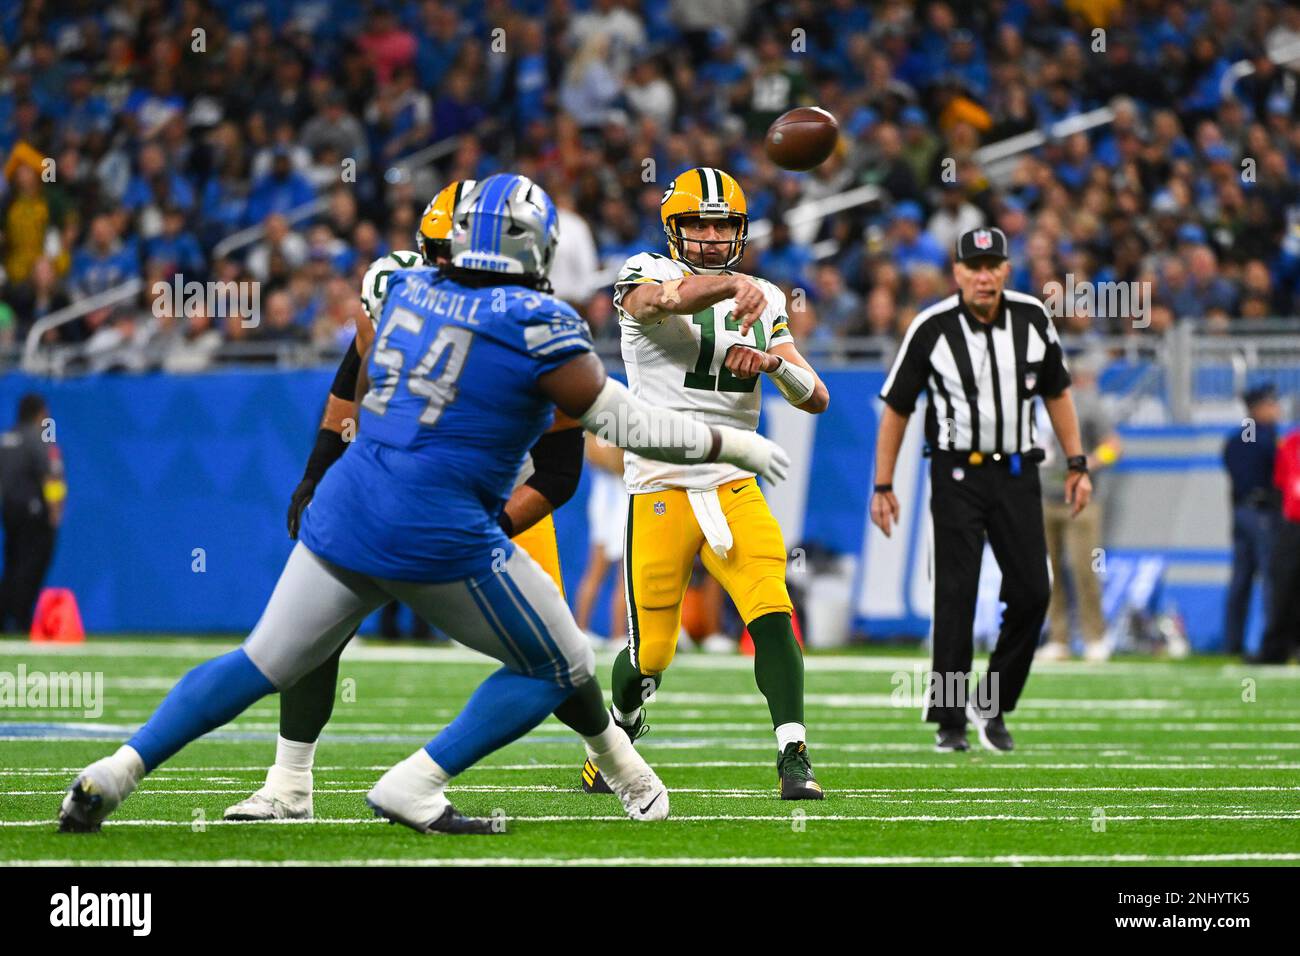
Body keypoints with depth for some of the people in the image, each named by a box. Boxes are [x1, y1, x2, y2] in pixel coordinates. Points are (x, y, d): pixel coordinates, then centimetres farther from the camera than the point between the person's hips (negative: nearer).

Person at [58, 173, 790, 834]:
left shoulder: (408, 292, 9)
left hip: (348, 509, 6)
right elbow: (626, 423, -4)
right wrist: (730, 444, 7)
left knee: (262, 664, 17)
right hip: (441, 536, -6)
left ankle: (118, 770, 6)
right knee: (559, 671, 10)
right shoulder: (536, 326, -9)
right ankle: (414, 788, 0)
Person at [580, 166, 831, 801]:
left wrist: (772, 360, -14)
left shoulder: (766, 302, 12)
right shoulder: (646, 276, -3)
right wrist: (735, 285, -49)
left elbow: (817, 400, 7)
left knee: (772, 615, -19)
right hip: (660, 490, -3)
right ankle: (617, 731, 33)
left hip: (734, 487, 3)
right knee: (653, 651, 3)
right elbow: (667, 298, -29)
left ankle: (794, 759, -21)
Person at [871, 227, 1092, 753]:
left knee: (1032, 591, -3)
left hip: (1017, 472, 3)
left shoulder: (1033, 319, 1)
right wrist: (883, 486, -3)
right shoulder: (931, 328, -9)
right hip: (957, 473, -3)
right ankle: (948, 720, 0)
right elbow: (896, 407, -2)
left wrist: (1077, 464, 10)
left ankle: (992, 704, 14)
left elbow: (1057, 392, 14)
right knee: (956, 594, -7)